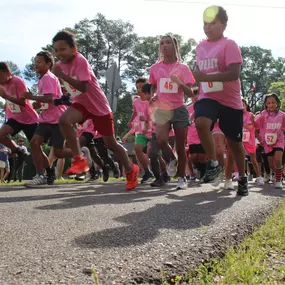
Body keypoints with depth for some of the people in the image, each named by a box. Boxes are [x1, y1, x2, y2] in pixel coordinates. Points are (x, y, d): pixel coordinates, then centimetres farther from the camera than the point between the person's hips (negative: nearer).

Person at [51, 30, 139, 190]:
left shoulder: (80, 61, -24)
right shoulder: (61, 64, 0)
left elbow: (83, 87, -35)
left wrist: (62, 75, -38)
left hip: (99, 105, -6)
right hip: (81, 103, 6)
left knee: (110, 143, 4)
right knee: (64, 120, -27)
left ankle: (131, 170, 27)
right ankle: (79, 160, -17)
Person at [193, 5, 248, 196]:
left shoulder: (229, 45, -10)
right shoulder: (200, 47, 11)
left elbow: (234, 73, -22)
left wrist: (206, 77, -28)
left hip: (230, 100, -4)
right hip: (208, 97, 4)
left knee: (234, 141, 8)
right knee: (201, 122, -30)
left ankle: (242, 178, 29)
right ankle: (214, 164, -12)